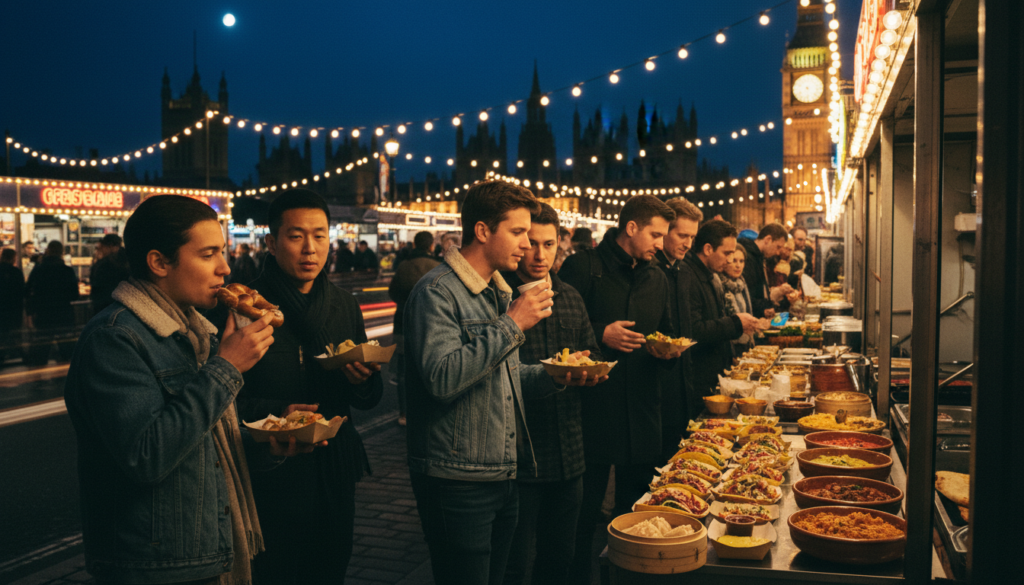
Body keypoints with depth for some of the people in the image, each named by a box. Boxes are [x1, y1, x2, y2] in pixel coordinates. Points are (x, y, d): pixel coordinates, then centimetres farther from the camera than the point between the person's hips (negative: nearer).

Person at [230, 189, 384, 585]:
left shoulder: (345, 306, 7)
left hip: (335, 475, 5)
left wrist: (363, 379, -10)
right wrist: (275, 414, -25)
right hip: (268, 480, -5)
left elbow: (369, 401, 11)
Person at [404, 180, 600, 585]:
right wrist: (512, 325, -24)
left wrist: (554, 375, 6)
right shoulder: (437, 292, -15)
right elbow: (443, 378, -28)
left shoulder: (498, 291, 15)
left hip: (504, 474, 9)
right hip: (458, 483, -9)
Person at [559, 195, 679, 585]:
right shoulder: (583, 268, -4)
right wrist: (600, 336, -18)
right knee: (584, 512, 2)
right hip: (593, 410, -6)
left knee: (636, 510, 13)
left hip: (642, 414, 6)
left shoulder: (657, 280, 16)